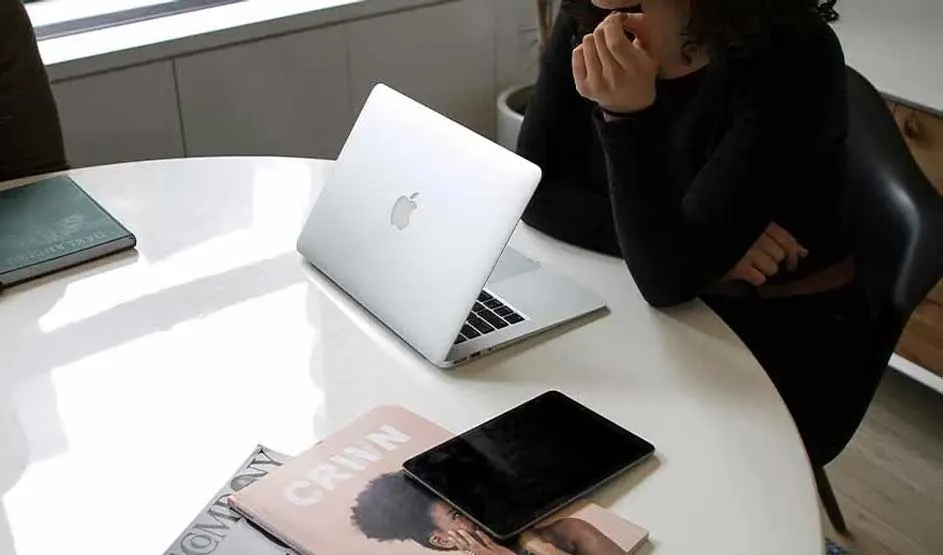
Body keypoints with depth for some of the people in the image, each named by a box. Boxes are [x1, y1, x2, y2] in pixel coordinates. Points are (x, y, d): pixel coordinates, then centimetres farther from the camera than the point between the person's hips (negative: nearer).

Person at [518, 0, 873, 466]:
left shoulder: (793, 58, -23)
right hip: (654, 321, 5)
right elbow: (535, 188, -10)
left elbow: (669, 274, -27)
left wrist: (628, 114, -40)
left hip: (782, 345, -4)